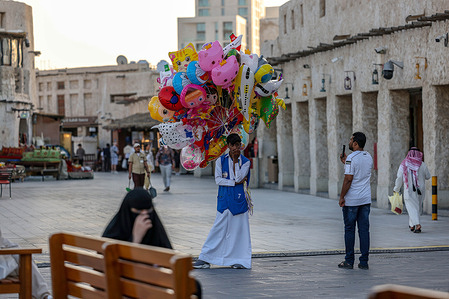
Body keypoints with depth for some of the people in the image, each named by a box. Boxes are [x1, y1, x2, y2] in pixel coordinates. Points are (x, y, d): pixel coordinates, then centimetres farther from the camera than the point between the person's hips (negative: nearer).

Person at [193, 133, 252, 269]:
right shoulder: (221, 160, 5)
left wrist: (236, 160, -7)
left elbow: (239, 177, -11)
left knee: (239, 228, 2)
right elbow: (218, 180, -4)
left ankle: (240, 259, 10)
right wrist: (235, 182, -10)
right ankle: (205, 259, 3)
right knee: (219, 228, 0)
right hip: (224, 199, 0)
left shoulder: (245, 161, 3)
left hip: (239, 198, 0)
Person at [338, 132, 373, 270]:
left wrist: (342, 197, -10)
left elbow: (348, 179, -17)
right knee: (364, 230, 5)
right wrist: (346, 162, 24)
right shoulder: (369, 157, 9)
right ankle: (364, 262, 5)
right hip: (366, 199, 6)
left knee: (349, 230, 2)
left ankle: (349, 261, 6)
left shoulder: (351, 158, -14)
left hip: (351, 200, -6)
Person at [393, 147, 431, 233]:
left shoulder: (404, 164, -4)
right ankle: (412, 225, 27)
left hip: (409, 190, -2)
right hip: (420, 190, 2)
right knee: (417, 207, 18)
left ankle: (417, 224, -21)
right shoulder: (422, 164, -3)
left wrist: (396, 189, 12)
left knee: (412, 208, -1)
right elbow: (428, 176, 9)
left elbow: (399, 178, -1)